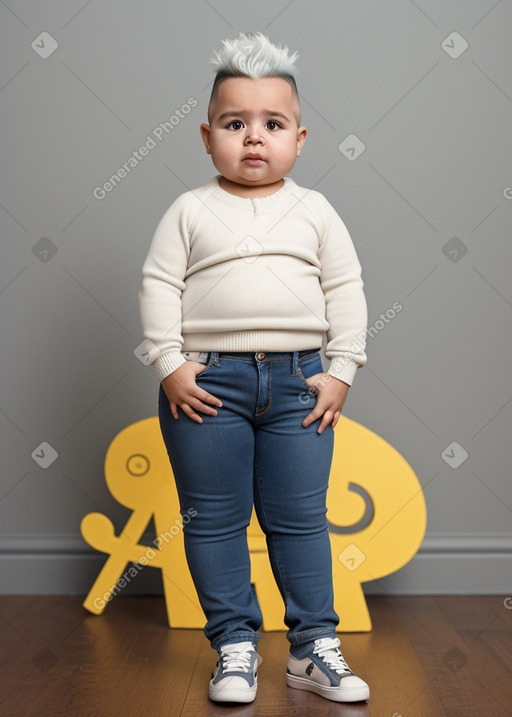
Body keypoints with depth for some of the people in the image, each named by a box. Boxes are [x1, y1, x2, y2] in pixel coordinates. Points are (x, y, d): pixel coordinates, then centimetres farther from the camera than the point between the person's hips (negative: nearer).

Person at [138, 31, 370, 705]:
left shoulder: (315, 210, 7)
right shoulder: (190, 210, 3)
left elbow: (345, 290, 7)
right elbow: (159, 286, 0)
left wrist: (340, 371, -1)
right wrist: (170, 365, -9)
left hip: (299, 381, 1)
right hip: (207, 380, 0)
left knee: (300, 518, 7)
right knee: (214, 520, 5)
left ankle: (314, 647, 18)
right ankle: (235, 646, 19)